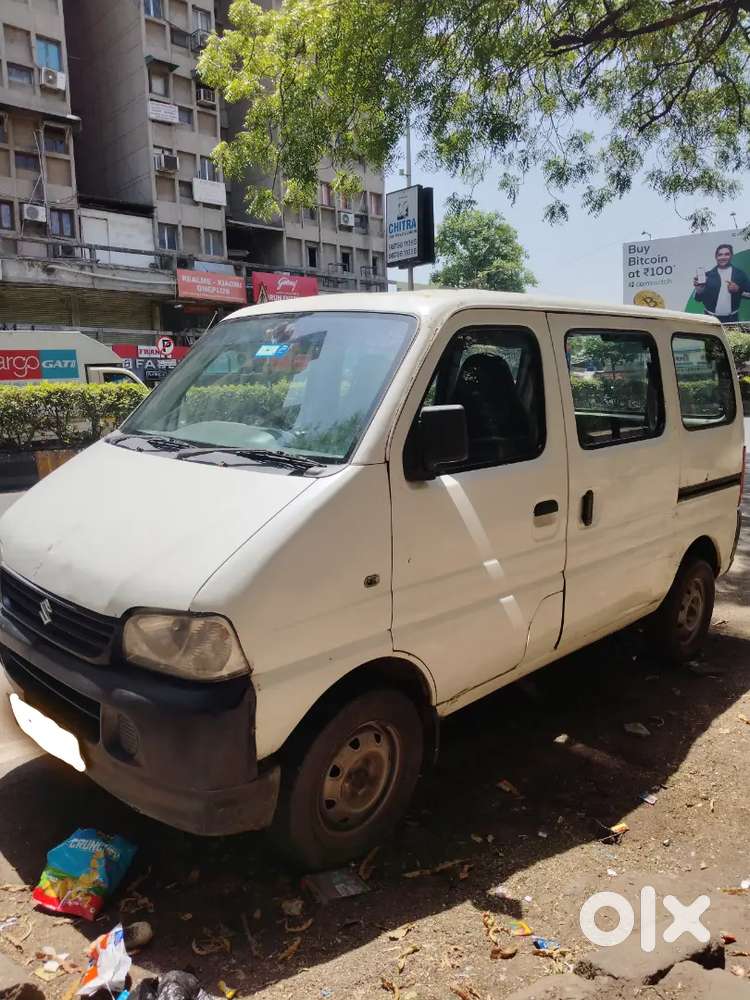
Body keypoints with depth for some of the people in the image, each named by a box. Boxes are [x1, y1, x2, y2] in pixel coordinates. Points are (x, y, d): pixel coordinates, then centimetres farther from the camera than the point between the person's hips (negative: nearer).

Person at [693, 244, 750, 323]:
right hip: (711, 318, -1)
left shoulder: (740, 274, 2)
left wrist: (738, 289, -16)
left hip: (731, 319, 1)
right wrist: (698, 290, -22)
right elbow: (700, 298, -2)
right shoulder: (709, 275, 1)